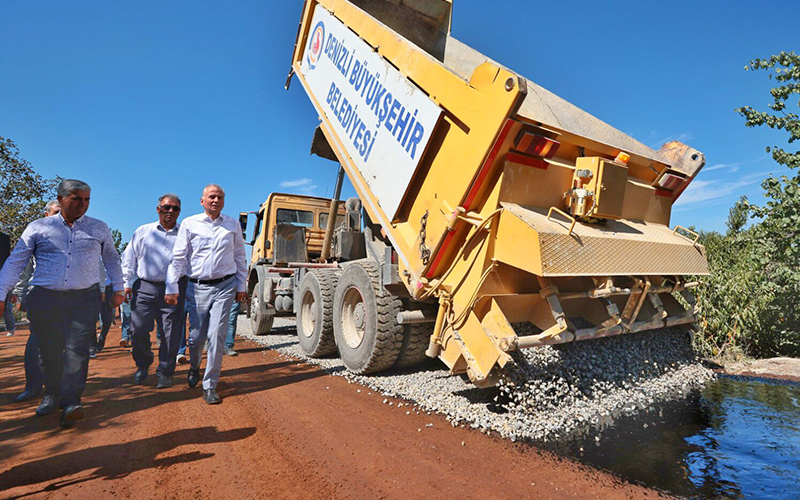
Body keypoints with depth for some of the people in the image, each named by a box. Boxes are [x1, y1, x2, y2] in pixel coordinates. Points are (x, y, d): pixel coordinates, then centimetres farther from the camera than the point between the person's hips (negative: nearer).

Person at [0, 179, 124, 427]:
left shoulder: (99, 228, 10)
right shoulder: (38, 227, 8)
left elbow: (111, 258, 21)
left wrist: (118, 288, 17)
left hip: (85, 298, -1)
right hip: (45, 298, 1)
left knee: (77, 348, -11)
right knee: (49, 350, 6)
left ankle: (70, 402, -13)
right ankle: (52, 395, 25)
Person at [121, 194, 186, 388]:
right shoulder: (143, 232, 13)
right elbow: (129, 258, 16)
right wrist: (129, 282, 7)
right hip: (145, 288, 1)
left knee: (171, 334, 0)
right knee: (138, 330, 1)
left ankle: (165, 372, 15)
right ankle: (143, 365, 27)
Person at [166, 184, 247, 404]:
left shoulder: (233, 225, 8)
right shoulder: (189, 224, 4)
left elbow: (240, 257, 13)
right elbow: (178, 257, 2)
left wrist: (241, 286, 10)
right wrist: (172, 288, -4)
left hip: (225, 286, 0)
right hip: (197, 287, 0)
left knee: (217, 335, -6)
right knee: (196, 335, 7)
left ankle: (210, 386, 7)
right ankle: (194, 368, 40)